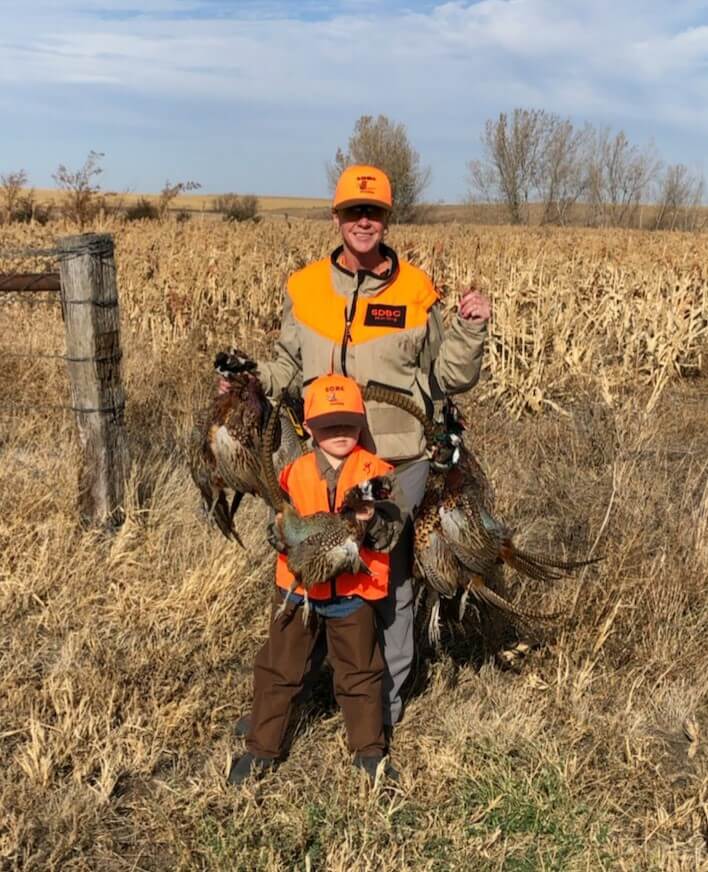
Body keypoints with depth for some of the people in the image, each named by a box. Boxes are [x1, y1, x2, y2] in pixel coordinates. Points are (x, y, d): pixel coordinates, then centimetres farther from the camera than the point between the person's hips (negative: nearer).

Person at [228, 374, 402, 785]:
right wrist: (285, 533, -21)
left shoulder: (376, 471, -8)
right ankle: (262, 748, 27)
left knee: (360, 673, 13)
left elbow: (392, 534, -11)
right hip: (299, 585, 1)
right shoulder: (295, 472, -3)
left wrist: (373, 522, -31)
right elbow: (277, 527, 1)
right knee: (279, 669, 11)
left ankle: (370, 750, 31)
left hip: (352, 591, -1)